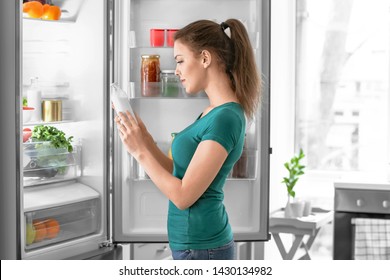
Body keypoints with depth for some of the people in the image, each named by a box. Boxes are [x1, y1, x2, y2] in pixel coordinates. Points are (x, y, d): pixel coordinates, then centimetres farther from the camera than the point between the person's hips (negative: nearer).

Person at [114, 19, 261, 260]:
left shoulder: (225, 118, -20)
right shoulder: (214, 112, 8)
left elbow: (183, 195, -21)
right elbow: (179, 174, 11)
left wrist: (140, 151, -13)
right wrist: (143, 136, 3)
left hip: (200, 248, -9)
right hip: (196, 243, 9)